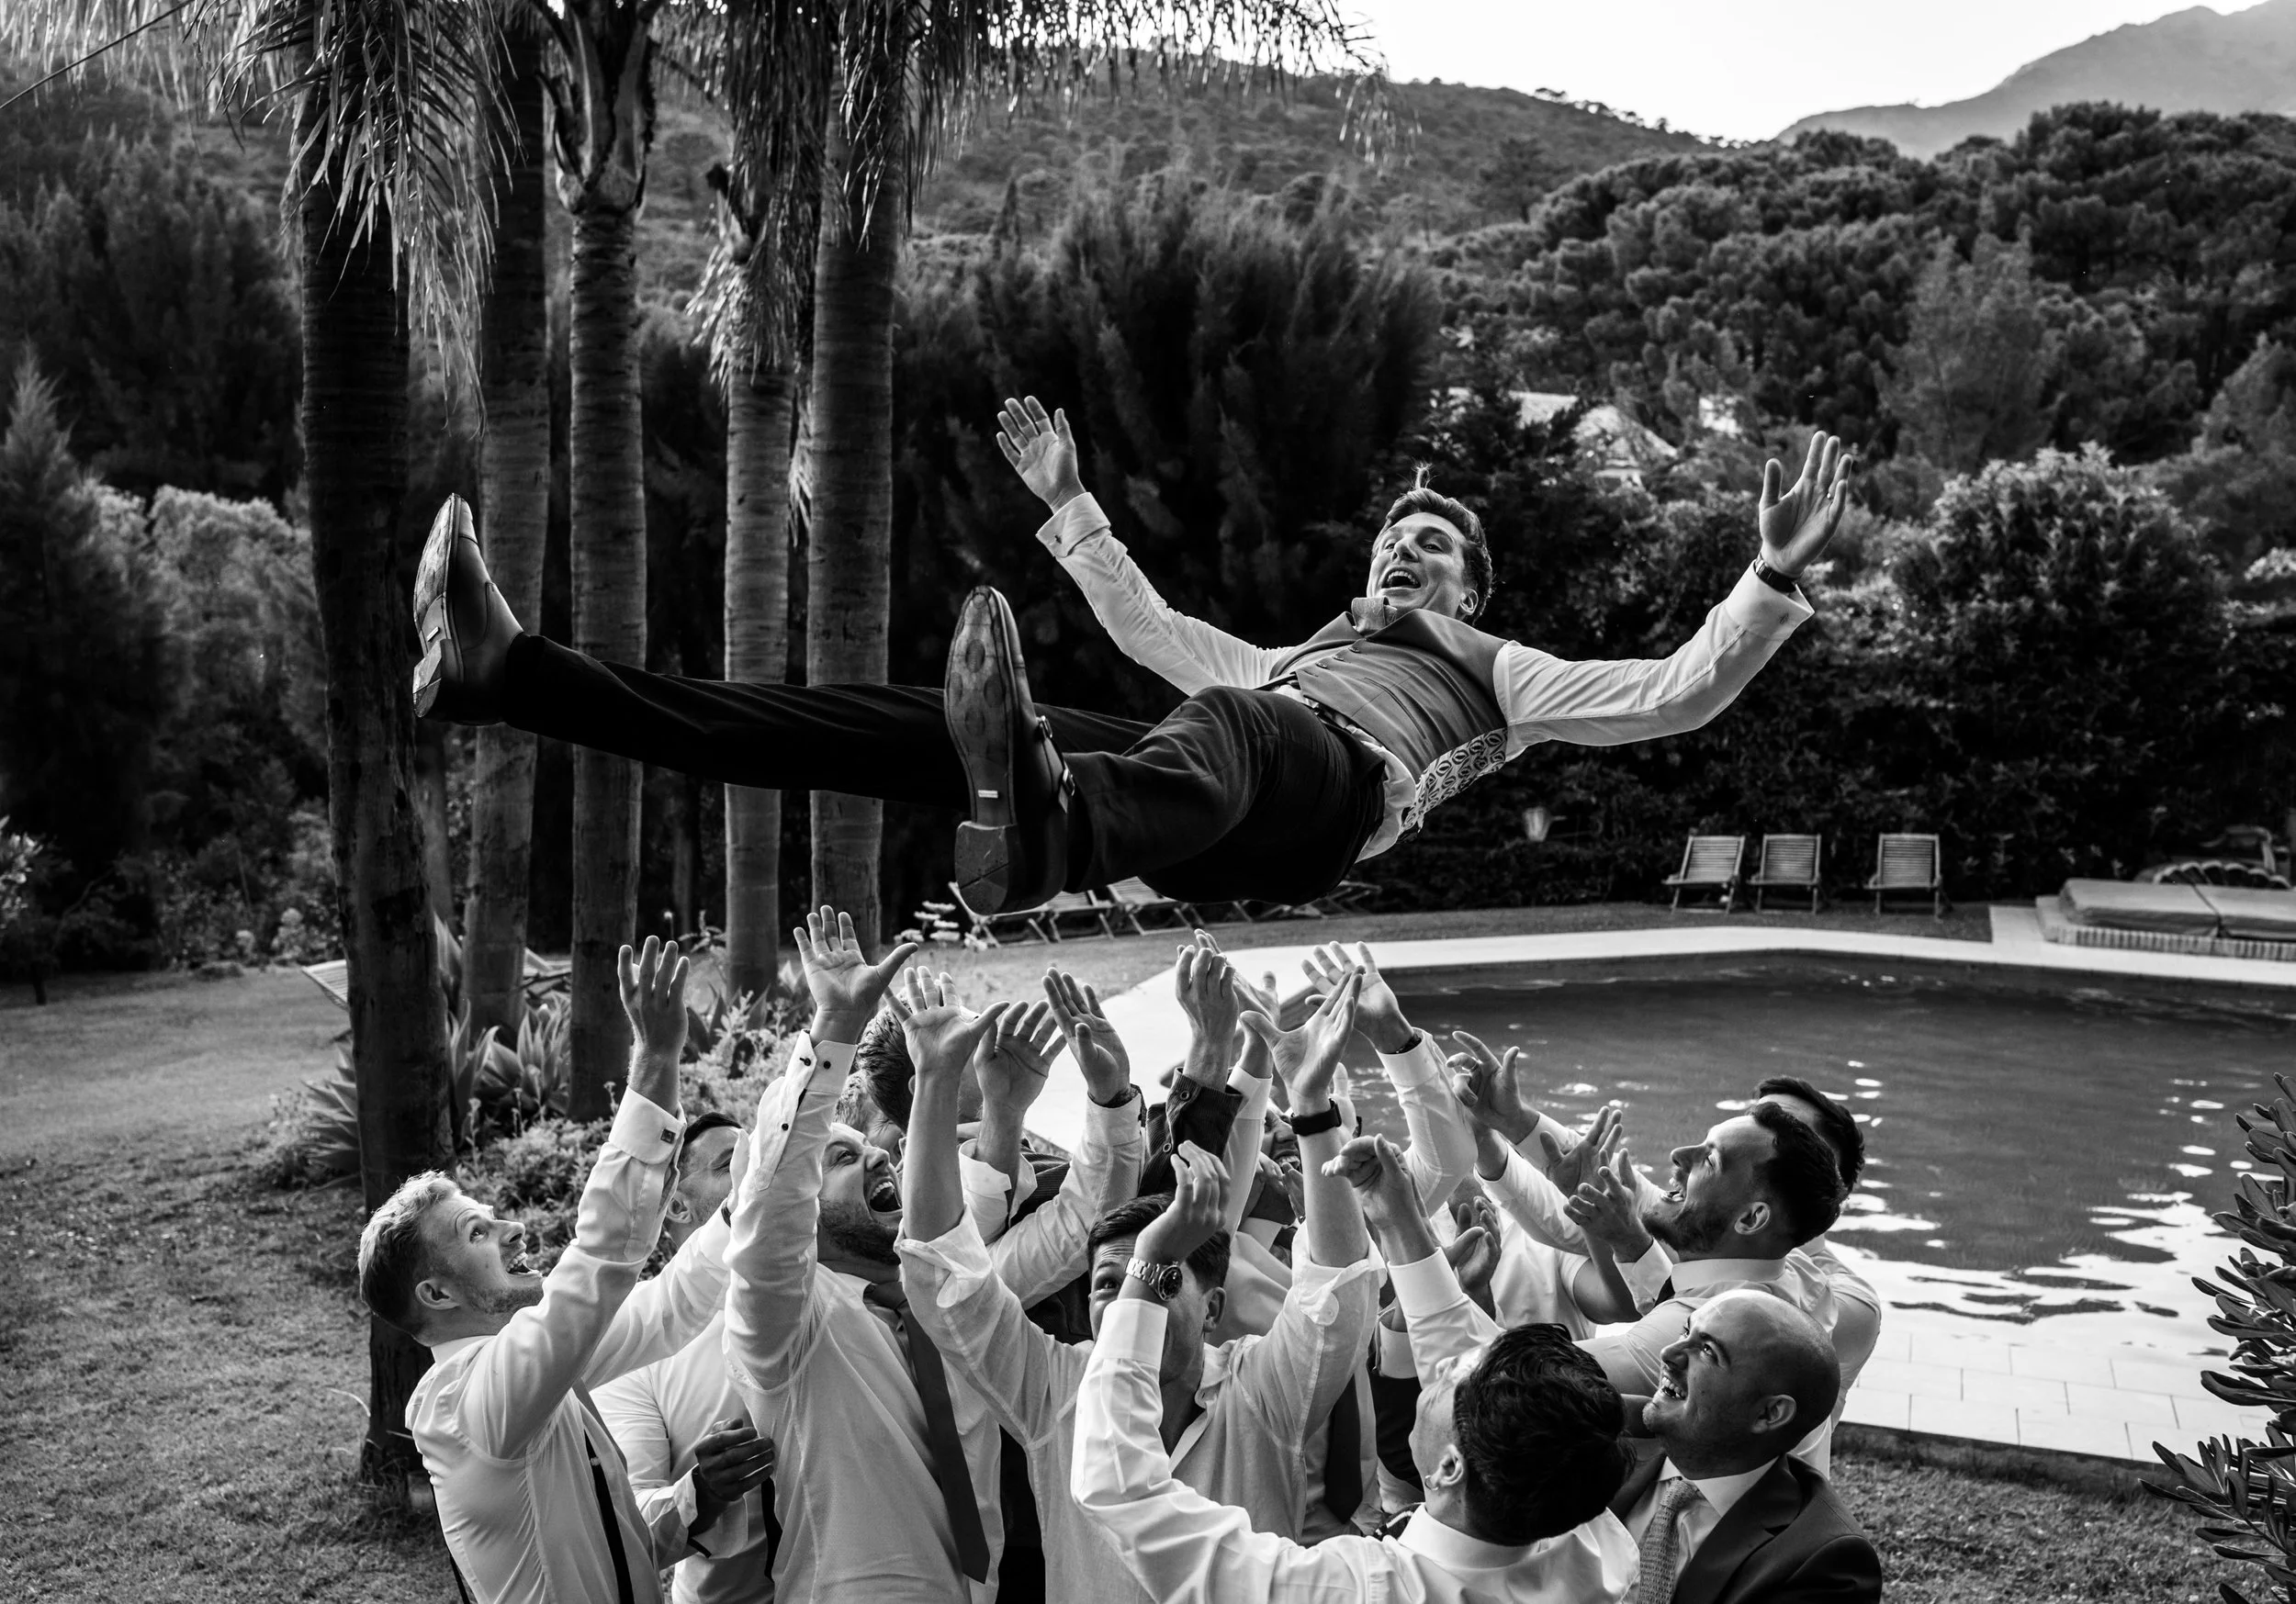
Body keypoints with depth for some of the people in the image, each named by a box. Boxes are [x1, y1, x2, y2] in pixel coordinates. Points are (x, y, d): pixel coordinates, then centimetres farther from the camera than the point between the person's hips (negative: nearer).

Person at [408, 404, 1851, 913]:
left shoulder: (1497, 673, 32)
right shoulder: (1293, 657, 45)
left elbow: (1679, 693, 21)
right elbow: (1152, 629, 55)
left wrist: (1780, 574, 12)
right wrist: (1073, 511, 58)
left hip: (1330, 790, -4)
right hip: (1212, 791, 4)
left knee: (1226, 727, -42)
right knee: (910, 723, -12)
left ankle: (1044, 832, -80)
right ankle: (503, 669, -22)